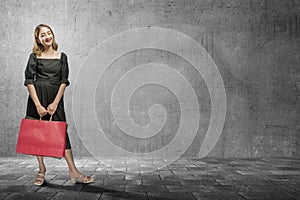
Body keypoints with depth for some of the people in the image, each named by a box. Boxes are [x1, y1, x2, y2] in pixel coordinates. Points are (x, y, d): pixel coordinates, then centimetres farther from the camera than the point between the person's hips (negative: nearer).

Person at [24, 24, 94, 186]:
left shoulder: (61, 57, 8)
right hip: (37, 97, -1)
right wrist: (38, 105, -12)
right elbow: (29, 81, -3)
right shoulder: (34, 57, 3)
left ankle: (73, 171, -4)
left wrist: (55, 103, -8)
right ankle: (41, 170, 15)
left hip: (55, 98, 1)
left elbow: (64, 81, 2)